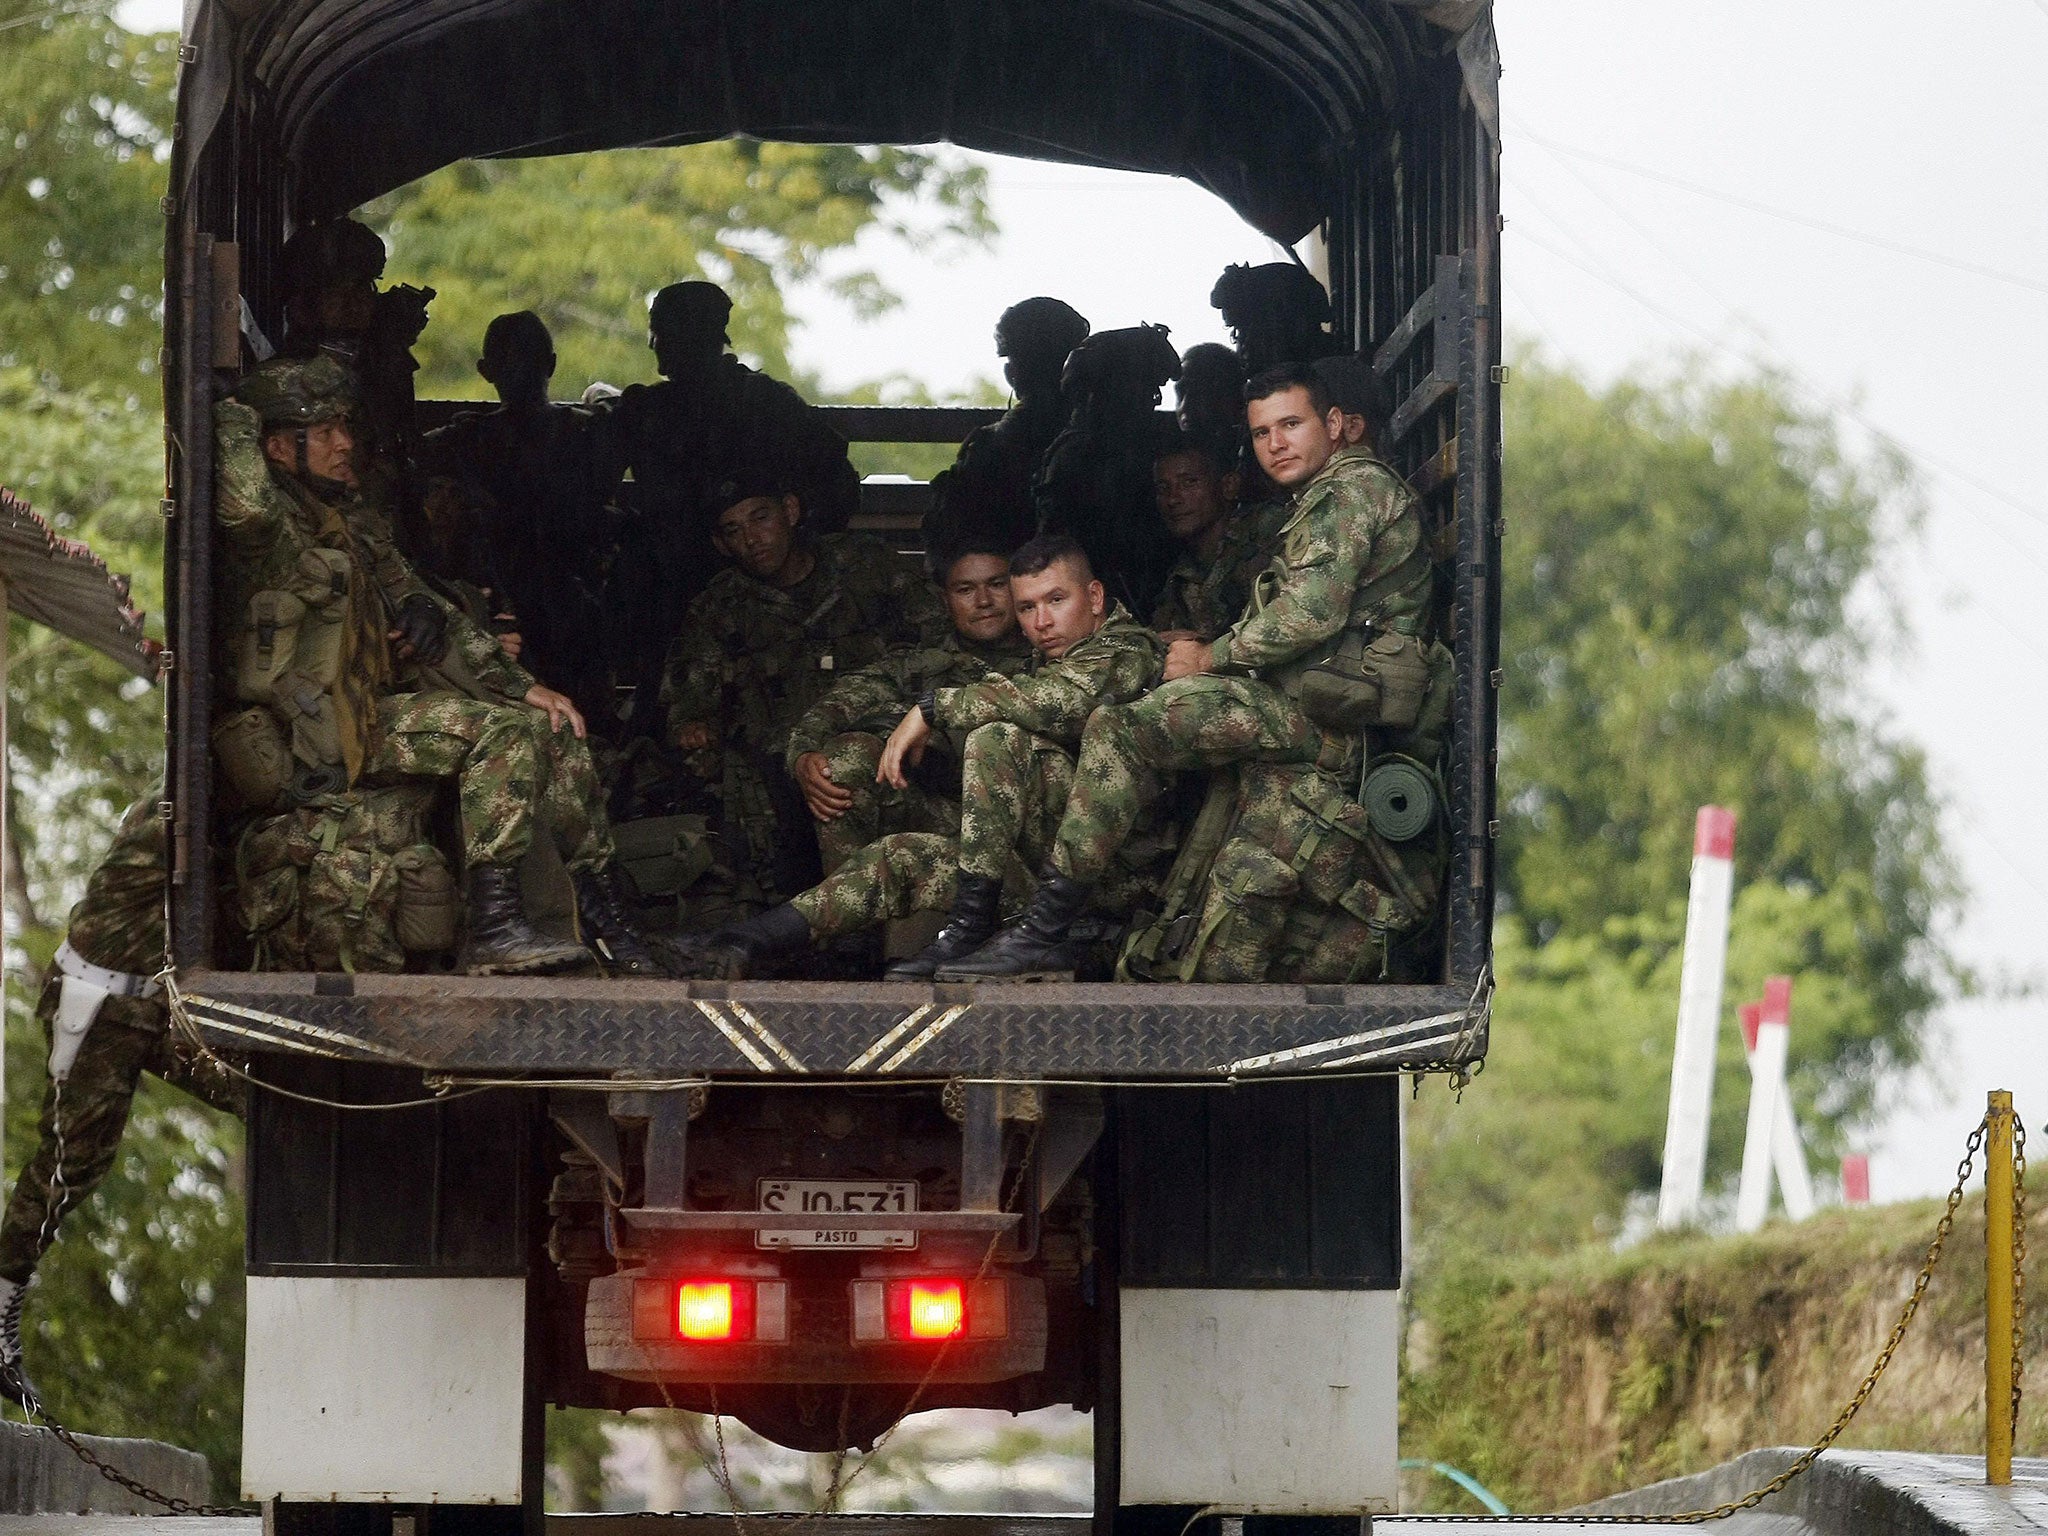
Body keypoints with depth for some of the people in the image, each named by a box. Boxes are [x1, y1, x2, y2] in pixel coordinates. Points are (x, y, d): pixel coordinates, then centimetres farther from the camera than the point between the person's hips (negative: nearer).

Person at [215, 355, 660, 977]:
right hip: (306, 734, -9)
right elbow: (247, 500, -37)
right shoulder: (275, 525, -12)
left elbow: (428, 616, 20)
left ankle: (607, 924, 8)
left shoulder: (355, 522, 18)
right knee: (504, 731, -22)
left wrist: (522, 685, 10)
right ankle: (494, 926, -28)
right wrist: (232, 417, -17)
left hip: (372, 710, 9)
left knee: (549, 728, 2)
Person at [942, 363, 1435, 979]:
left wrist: (1210, 657, -6)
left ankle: (1043, 933, -23)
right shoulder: (1318, 505, 28)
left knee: (1120, 730, -20)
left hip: (1333, 716, -11)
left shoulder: (1352, 487, -5)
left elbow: (1312, 613, -17)